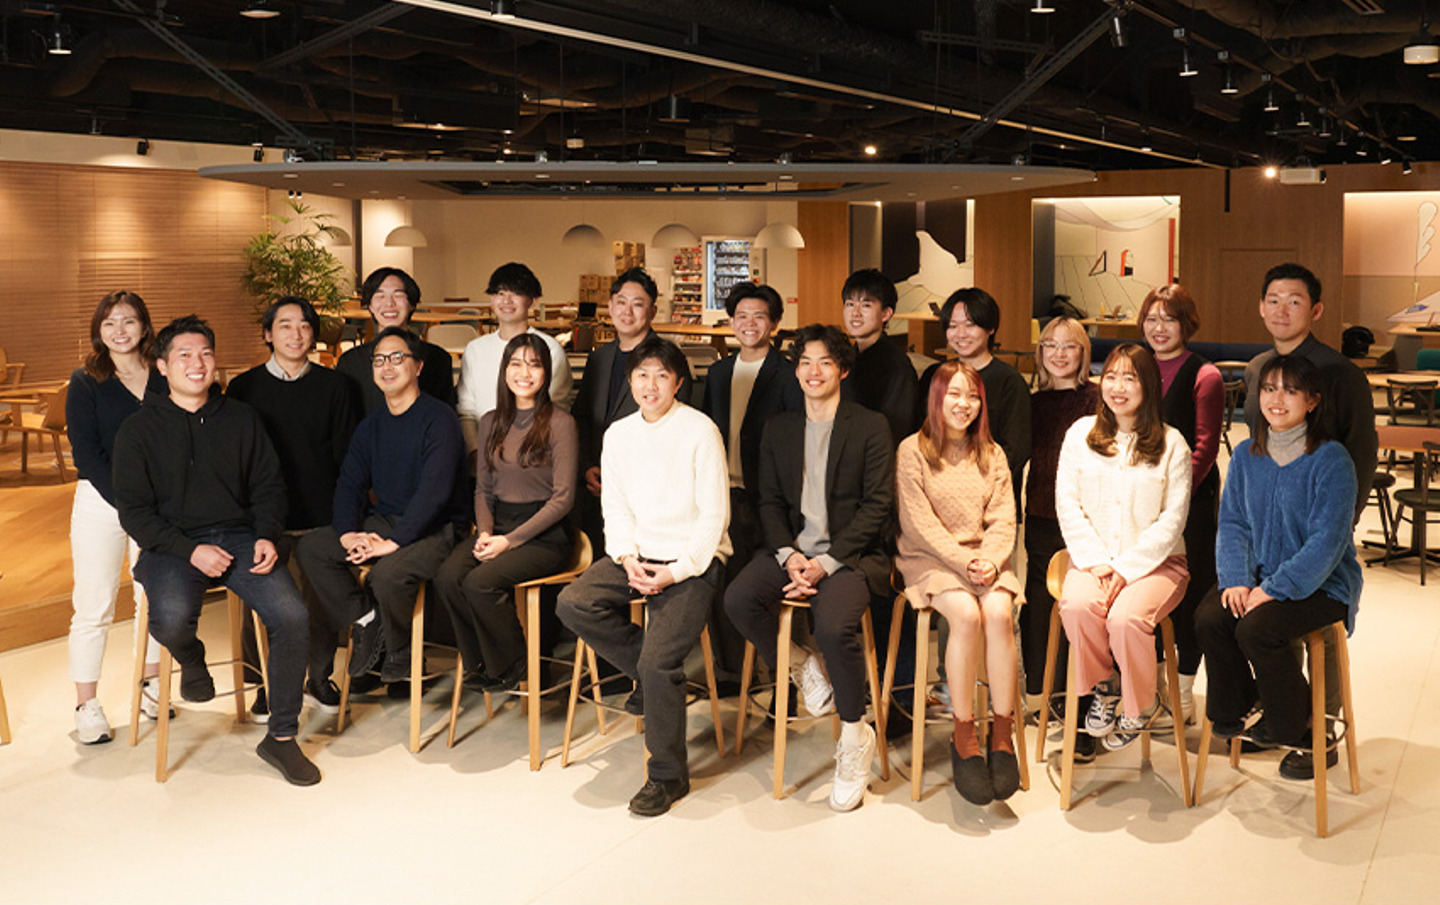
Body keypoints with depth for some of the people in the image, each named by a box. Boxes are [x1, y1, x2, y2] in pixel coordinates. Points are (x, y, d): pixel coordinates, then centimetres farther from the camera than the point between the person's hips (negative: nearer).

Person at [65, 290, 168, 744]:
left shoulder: (166, 379, 6)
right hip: (101, 503, -2)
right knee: (93, 606, 0)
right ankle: (87, 706, 10)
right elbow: (88, 456, -5)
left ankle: (150, 685, 27)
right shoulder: (85, 383, 1)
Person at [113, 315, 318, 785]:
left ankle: (281, 736, -6)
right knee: (171, 620, -34)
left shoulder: (241, 418, 12)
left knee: (292, 616, -23)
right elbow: (134, 511, -1)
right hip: (173, 544, -2)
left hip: (239, 535, 2)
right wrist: (190, 551, -15)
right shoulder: (139, 429, 4)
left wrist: (267, 536, -5)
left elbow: (269, 485, 14)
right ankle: (192, 659, 8)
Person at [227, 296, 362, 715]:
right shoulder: (244, 388, 5)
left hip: (320, 519, 1)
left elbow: (346, 456, 6)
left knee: (322, 602, 5)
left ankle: (319, 677, 26)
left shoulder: (334, 386, 5)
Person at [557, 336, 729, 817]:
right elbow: (615, 507, 11)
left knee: (659, 660, -20)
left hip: (692, 560, -6)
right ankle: (655, 676, -1)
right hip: (637, 553, 6)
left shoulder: (700, 431, -5)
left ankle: (668, 776, 0)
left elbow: (713, 516, -7)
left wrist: (676, 570, -16)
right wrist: (628, 557, -7)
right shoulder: (618, 434, 12)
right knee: (573, 603, -21)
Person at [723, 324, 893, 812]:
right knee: (738, 599, -25)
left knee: (834, 625, -31)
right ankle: (800, 666, 3)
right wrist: (789, 555, -8)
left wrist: (827, 562, -14)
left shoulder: (870, 426, 2)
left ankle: (855, 736, -7)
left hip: (851, 553, -4)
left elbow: (877, 505, -4)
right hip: (793, 549, 4)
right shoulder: (779, 428, 15)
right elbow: (771, 502, 12)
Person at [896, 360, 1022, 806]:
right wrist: (964, 561, -16)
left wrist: (990, 561, -13)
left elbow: (1002, 521, 6)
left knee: (1000, 613, -29)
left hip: (986, 559, 3)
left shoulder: (992, 455, 15)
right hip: (931, 560, -3)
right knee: (967, 615, -32)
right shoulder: (912, 450, 1)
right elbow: (920, 523, -6)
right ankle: (964, 735, -20)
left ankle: (1002, 731, -19)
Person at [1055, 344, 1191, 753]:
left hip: (1155, 562, -2)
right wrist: (1096, 562, -9)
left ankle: (1136, 710, -4)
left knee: (1126, 617, -31)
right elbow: (1067, 505, 4)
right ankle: (1102, 688, -4)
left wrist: (1126, 567, -12)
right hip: (1092, 558, 2)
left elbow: (1172, 519, -3)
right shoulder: (1080, 433, 10)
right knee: (1077, 605, -32)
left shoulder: (1171, 443, 3)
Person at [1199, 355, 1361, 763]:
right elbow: (1232, 523, 5)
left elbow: (1327, 542, -18)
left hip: (1322, 586, -5)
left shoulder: (1331, 460, -13)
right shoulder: (1246, 455, 6)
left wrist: (1273, 589, -22)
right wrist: (1236, 580, -12)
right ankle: (1230, 716, 1)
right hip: (1261, 578, 5)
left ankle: (1291, 726, -1)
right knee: (1210, 616, -22)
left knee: (1255, 629, -28)